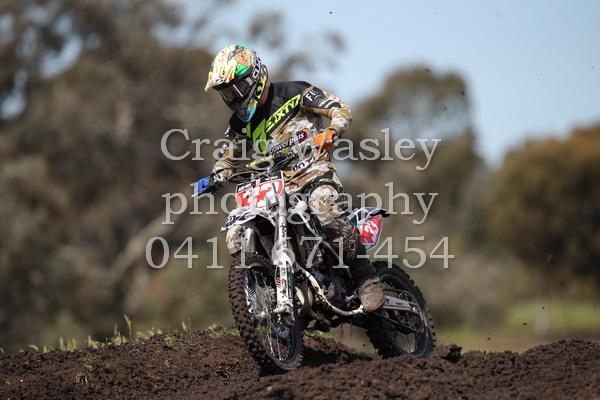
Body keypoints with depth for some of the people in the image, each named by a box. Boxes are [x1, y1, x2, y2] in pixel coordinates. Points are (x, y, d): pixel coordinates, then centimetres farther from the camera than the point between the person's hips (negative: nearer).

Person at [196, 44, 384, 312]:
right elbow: (229, 157, 25)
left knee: (324, 207, -39)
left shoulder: (293, 93, -2)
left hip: (314, 171, -6)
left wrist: (331, 132, -28)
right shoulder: (240, 123, 15)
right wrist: (213, 179, 4)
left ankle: (366, 280, -29)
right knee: (236, 237, -8)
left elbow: (341, 110, -6)